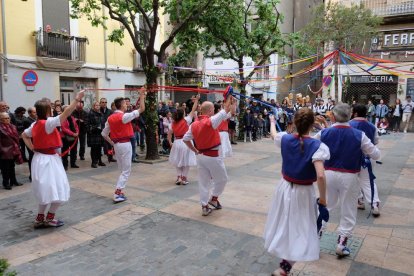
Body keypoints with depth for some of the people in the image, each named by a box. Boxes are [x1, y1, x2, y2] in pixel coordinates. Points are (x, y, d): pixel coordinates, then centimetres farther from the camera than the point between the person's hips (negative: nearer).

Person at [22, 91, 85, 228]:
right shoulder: (48, 123, -20)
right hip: (48, 160, -9)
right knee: (58, 191, 2)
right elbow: (65, 114, -28)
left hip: (41, 159, 9)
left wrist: (33, 148, 14)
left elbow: (24, 135, 22)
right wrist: (77, 99, -28)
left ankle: (40, 219, 24)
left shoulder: (35, 124, 7)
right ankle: (49, 218, 12)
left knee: (47, 191, 19)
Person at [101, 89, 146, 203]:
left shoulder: (110, 118, 6)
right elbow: (142, 109, -12)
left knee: (122, 170, 18)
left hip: (117, 145, 7)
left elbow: (104, 133, 10)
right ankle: (117, 194, -5)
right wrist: (142, 95, -5)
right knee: (126, 171, 0)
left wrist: (112, 143, 13)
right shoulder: (124, 116, -14)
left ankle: (119, 191, 20)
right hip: (125, 144, -7)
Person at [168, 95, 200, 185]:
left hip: (177, 143, 3)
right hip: (186, 142, -3)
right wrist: (196, 100, 2)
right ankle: (184, 178, 12)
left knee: (178, 160, 19)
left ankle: (179, 177, 12)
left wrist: (170, 143, 7)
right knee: (186, 161, 10)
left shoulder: (173, 123, 0)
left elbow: (169, 134, -3)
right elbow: (193, 110, -4)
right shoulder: (186, 120, -9)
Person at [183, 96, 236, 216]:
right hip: (212, 156, -6)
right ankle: (214, 198, 27)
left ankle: (204, 206, 17)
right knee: (222, 179, 17)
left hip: (200, 156, 7)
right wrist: (229, 98, 5)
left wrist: (195, 151, 11)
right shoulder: (211, 121, -18)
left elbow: (185, 139, 7)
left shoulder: (194, 124, 2)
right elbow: (225, 111, -9)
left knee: (203, 182, 13)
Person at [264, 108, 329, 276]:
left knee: (284, 224, 27)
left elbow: (273, 134, 17)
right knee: (299, 229, 10)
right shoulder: (317, 146, -21)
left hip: (285, 188, 5)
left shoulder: (285, 139, -8)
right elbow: (321, 176, -29)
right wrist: (323, 199, -15)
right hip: (304, 193, -5)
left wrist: (272, 121, 38)